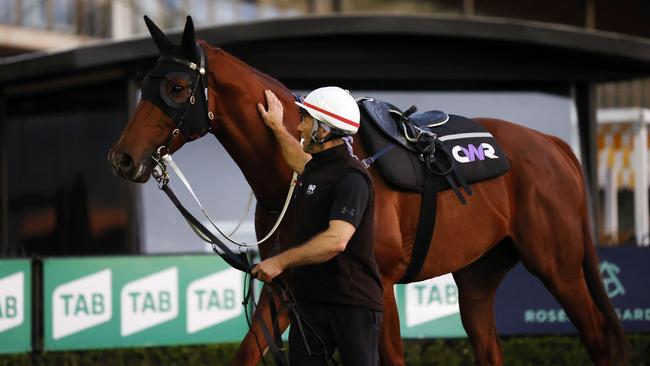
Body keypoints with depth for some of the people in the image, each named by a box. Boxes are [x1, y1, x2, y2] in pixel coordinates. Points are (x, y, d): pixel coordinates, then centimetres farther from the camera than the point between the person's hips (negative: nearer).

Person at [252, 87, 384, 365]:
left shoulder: (352, 178, -17)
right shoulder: (317, 168, 13)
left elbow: (336, 240, -29)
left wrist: (281, 261, -27)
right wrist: (277, 127, 45)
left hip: (353, 302, -9)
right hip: (310, 298, 9)